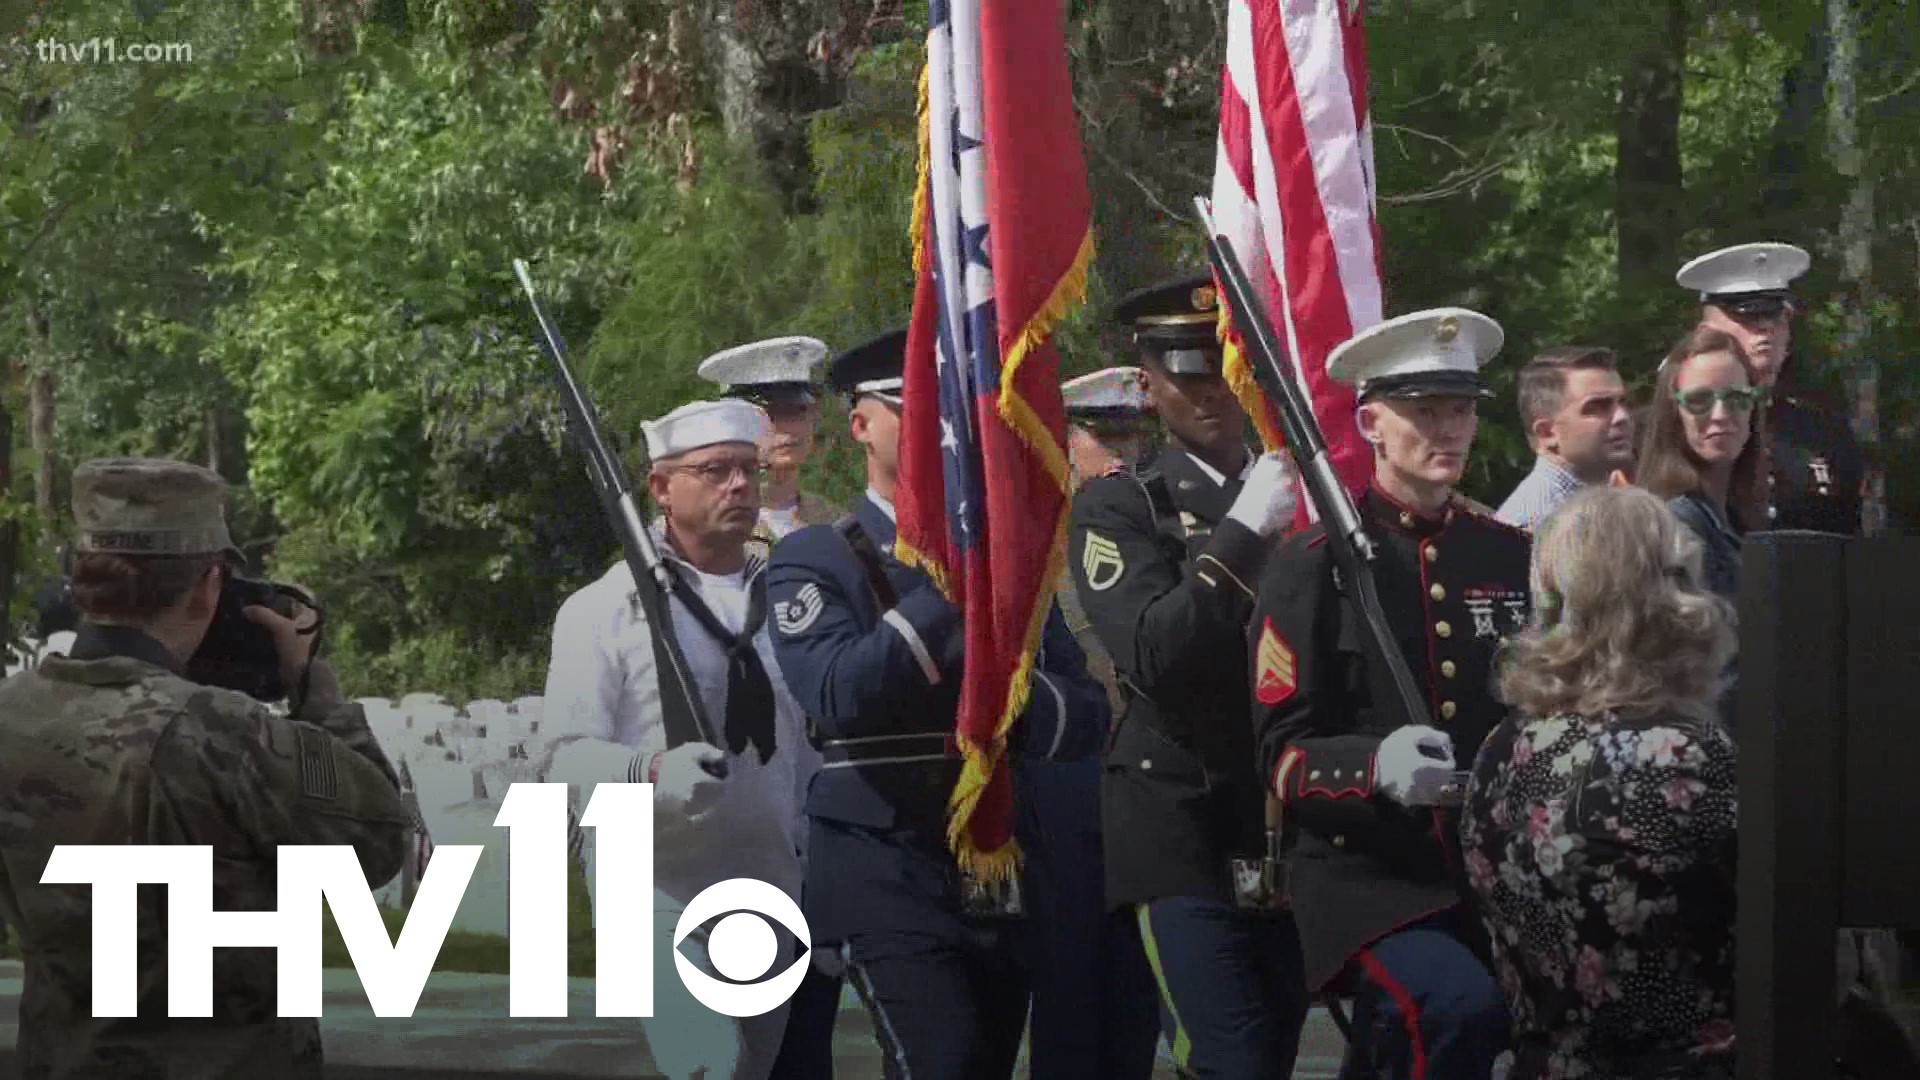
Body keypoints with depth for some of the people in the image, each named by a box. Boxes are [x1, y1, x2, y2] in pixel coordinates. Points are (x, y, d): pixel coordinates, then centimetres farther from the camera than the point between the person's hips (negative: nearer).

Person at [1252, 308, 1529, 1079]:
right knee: (1463, 1010, -29)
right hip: (1371, 879, -5)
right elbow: (1281, 753, -4)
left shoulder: (1515, 557, 14)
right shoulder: (1312, 566, 0)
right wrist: (1376, 767, -24)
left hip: (1504, 873, 6)